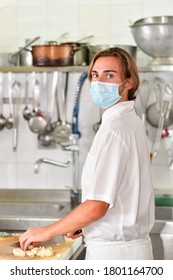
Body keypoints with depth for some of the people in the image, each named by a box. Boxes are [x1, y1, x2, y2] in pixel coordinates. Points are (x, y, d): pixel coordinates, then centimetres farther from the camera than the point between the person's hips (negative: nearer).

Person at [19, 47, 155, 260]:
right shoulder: (132, 122, 11)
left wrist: (47, 232, -12)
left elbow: (97, 206, -23)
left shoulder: (114, 128, -19)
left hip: (113, 250, -9)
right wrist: (82, 224, 14)